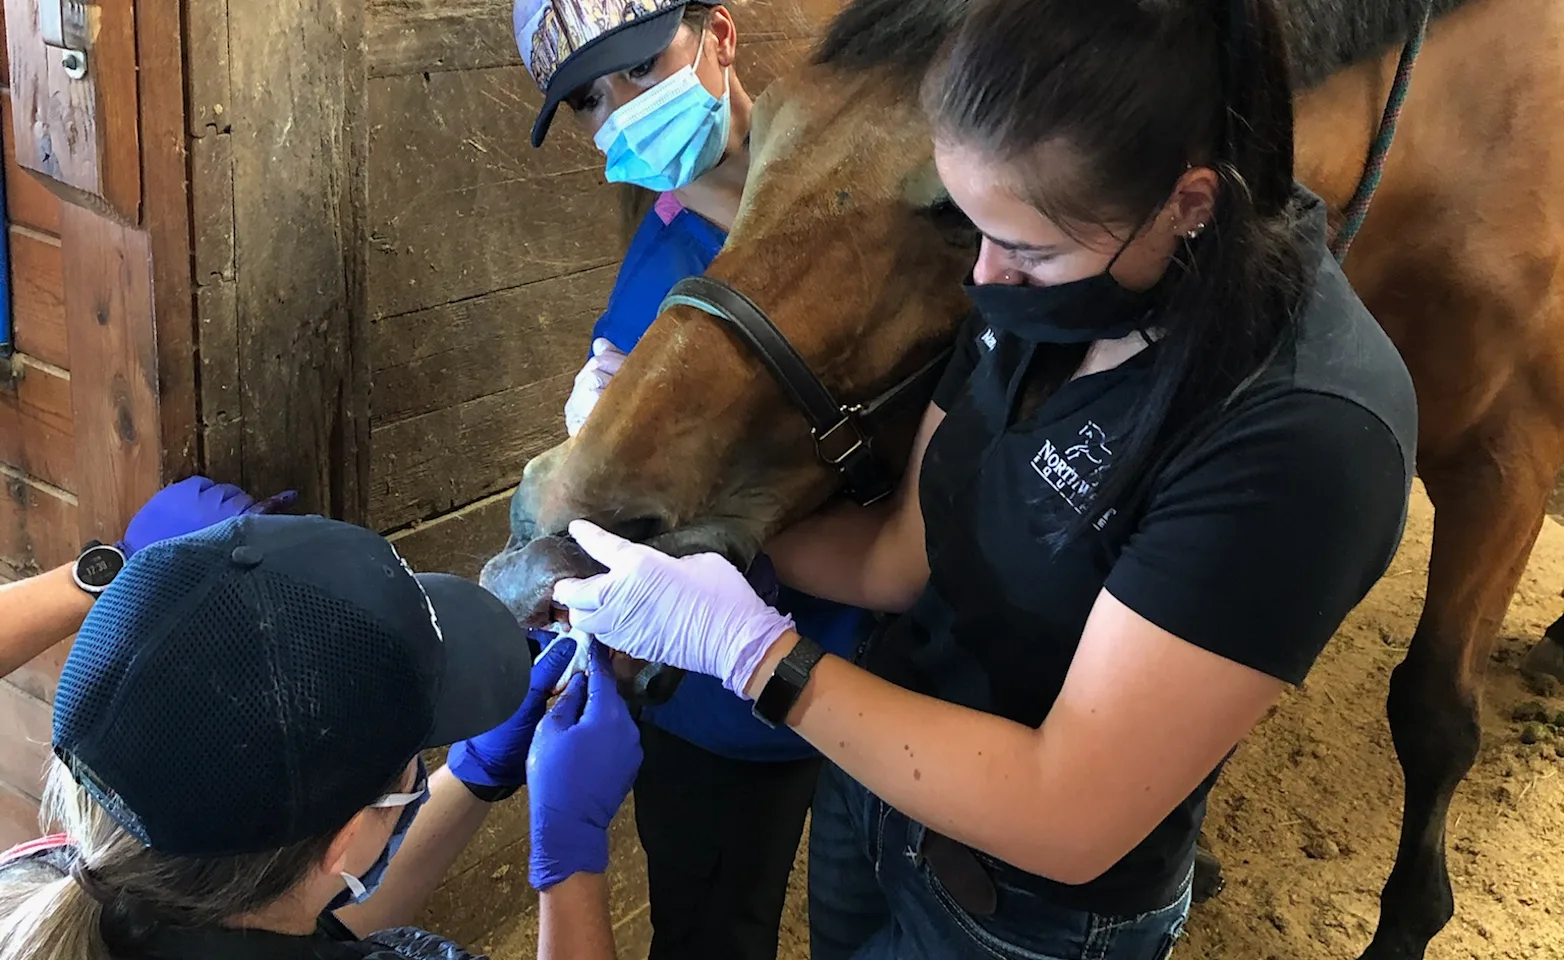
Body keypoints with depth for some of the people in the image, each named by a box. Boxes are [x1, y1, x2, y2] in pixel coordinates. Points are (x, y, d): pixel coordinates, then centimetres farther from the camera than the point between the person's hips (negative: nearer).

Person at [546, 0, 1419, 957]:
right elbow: (904, 556, -3)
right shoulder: (1046, 285, -11)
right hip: (881, 771, 6)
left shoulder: (1306, 433, -35)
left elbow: (1063, 822, -33)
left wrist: (748, 645, -33)